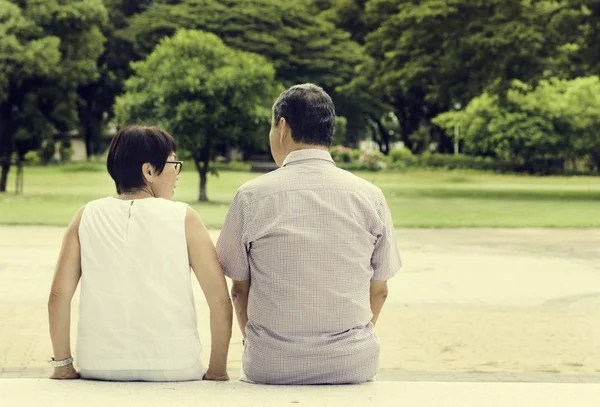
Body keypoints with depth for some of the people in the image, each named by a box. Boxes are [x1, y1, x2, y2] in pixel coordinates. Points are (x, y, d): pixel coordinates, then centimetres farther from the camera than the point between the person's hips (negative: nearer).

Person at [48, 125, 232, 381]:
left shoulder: (89, 216, 5)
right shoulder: (183, 218, -1)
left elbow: (59, 294, 2)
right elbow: (220, 300, -4)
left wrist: (62, 365, 10)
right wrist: (217, 371, 5)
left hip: (101, 370, 2)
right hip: (172, 370, -2)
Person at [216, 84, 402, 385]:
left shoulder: (251, 196, -3)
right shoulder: (370, 197, 2)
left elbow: (239, 289, 5)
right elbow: (379, 290, 9)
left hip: (270, 368, -1)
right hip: (354, 365, 1)